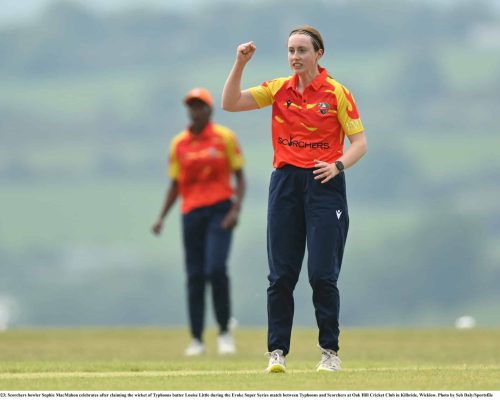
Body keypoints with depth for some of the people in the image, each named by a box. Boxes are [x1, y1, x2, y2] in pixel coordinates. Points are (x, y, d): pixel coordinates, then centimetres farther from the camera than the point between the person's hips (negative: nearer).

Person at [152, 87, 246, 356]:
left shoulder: (225, 138, 2)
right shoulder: (178, 144, 10)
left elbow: (239, 177, 2)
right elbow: (175, 185, 16)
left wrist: (236, 208, -12)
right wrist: (162, 217, 5)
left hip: (220, 210, -3)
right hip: (191, 212, 3)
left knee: (216, 269, -18)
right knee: (195, 276, 2)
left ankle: (224, 331, -4)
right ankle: (196, 339, 5)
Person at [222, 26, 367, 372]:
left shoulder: (336, 92, -2)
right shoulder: (279, 89, 8)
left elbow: (360, 142, 0)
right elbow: (230, 103, 2)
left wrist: (338, 165, -17)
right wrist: (240, 64, -8)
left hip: (324, 184, -3)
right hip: (286, 182, 3)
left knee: (323, 273, -6)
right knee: (281, 275, 1)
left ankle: (330, 351, 4)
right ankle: (277, 352, 4)